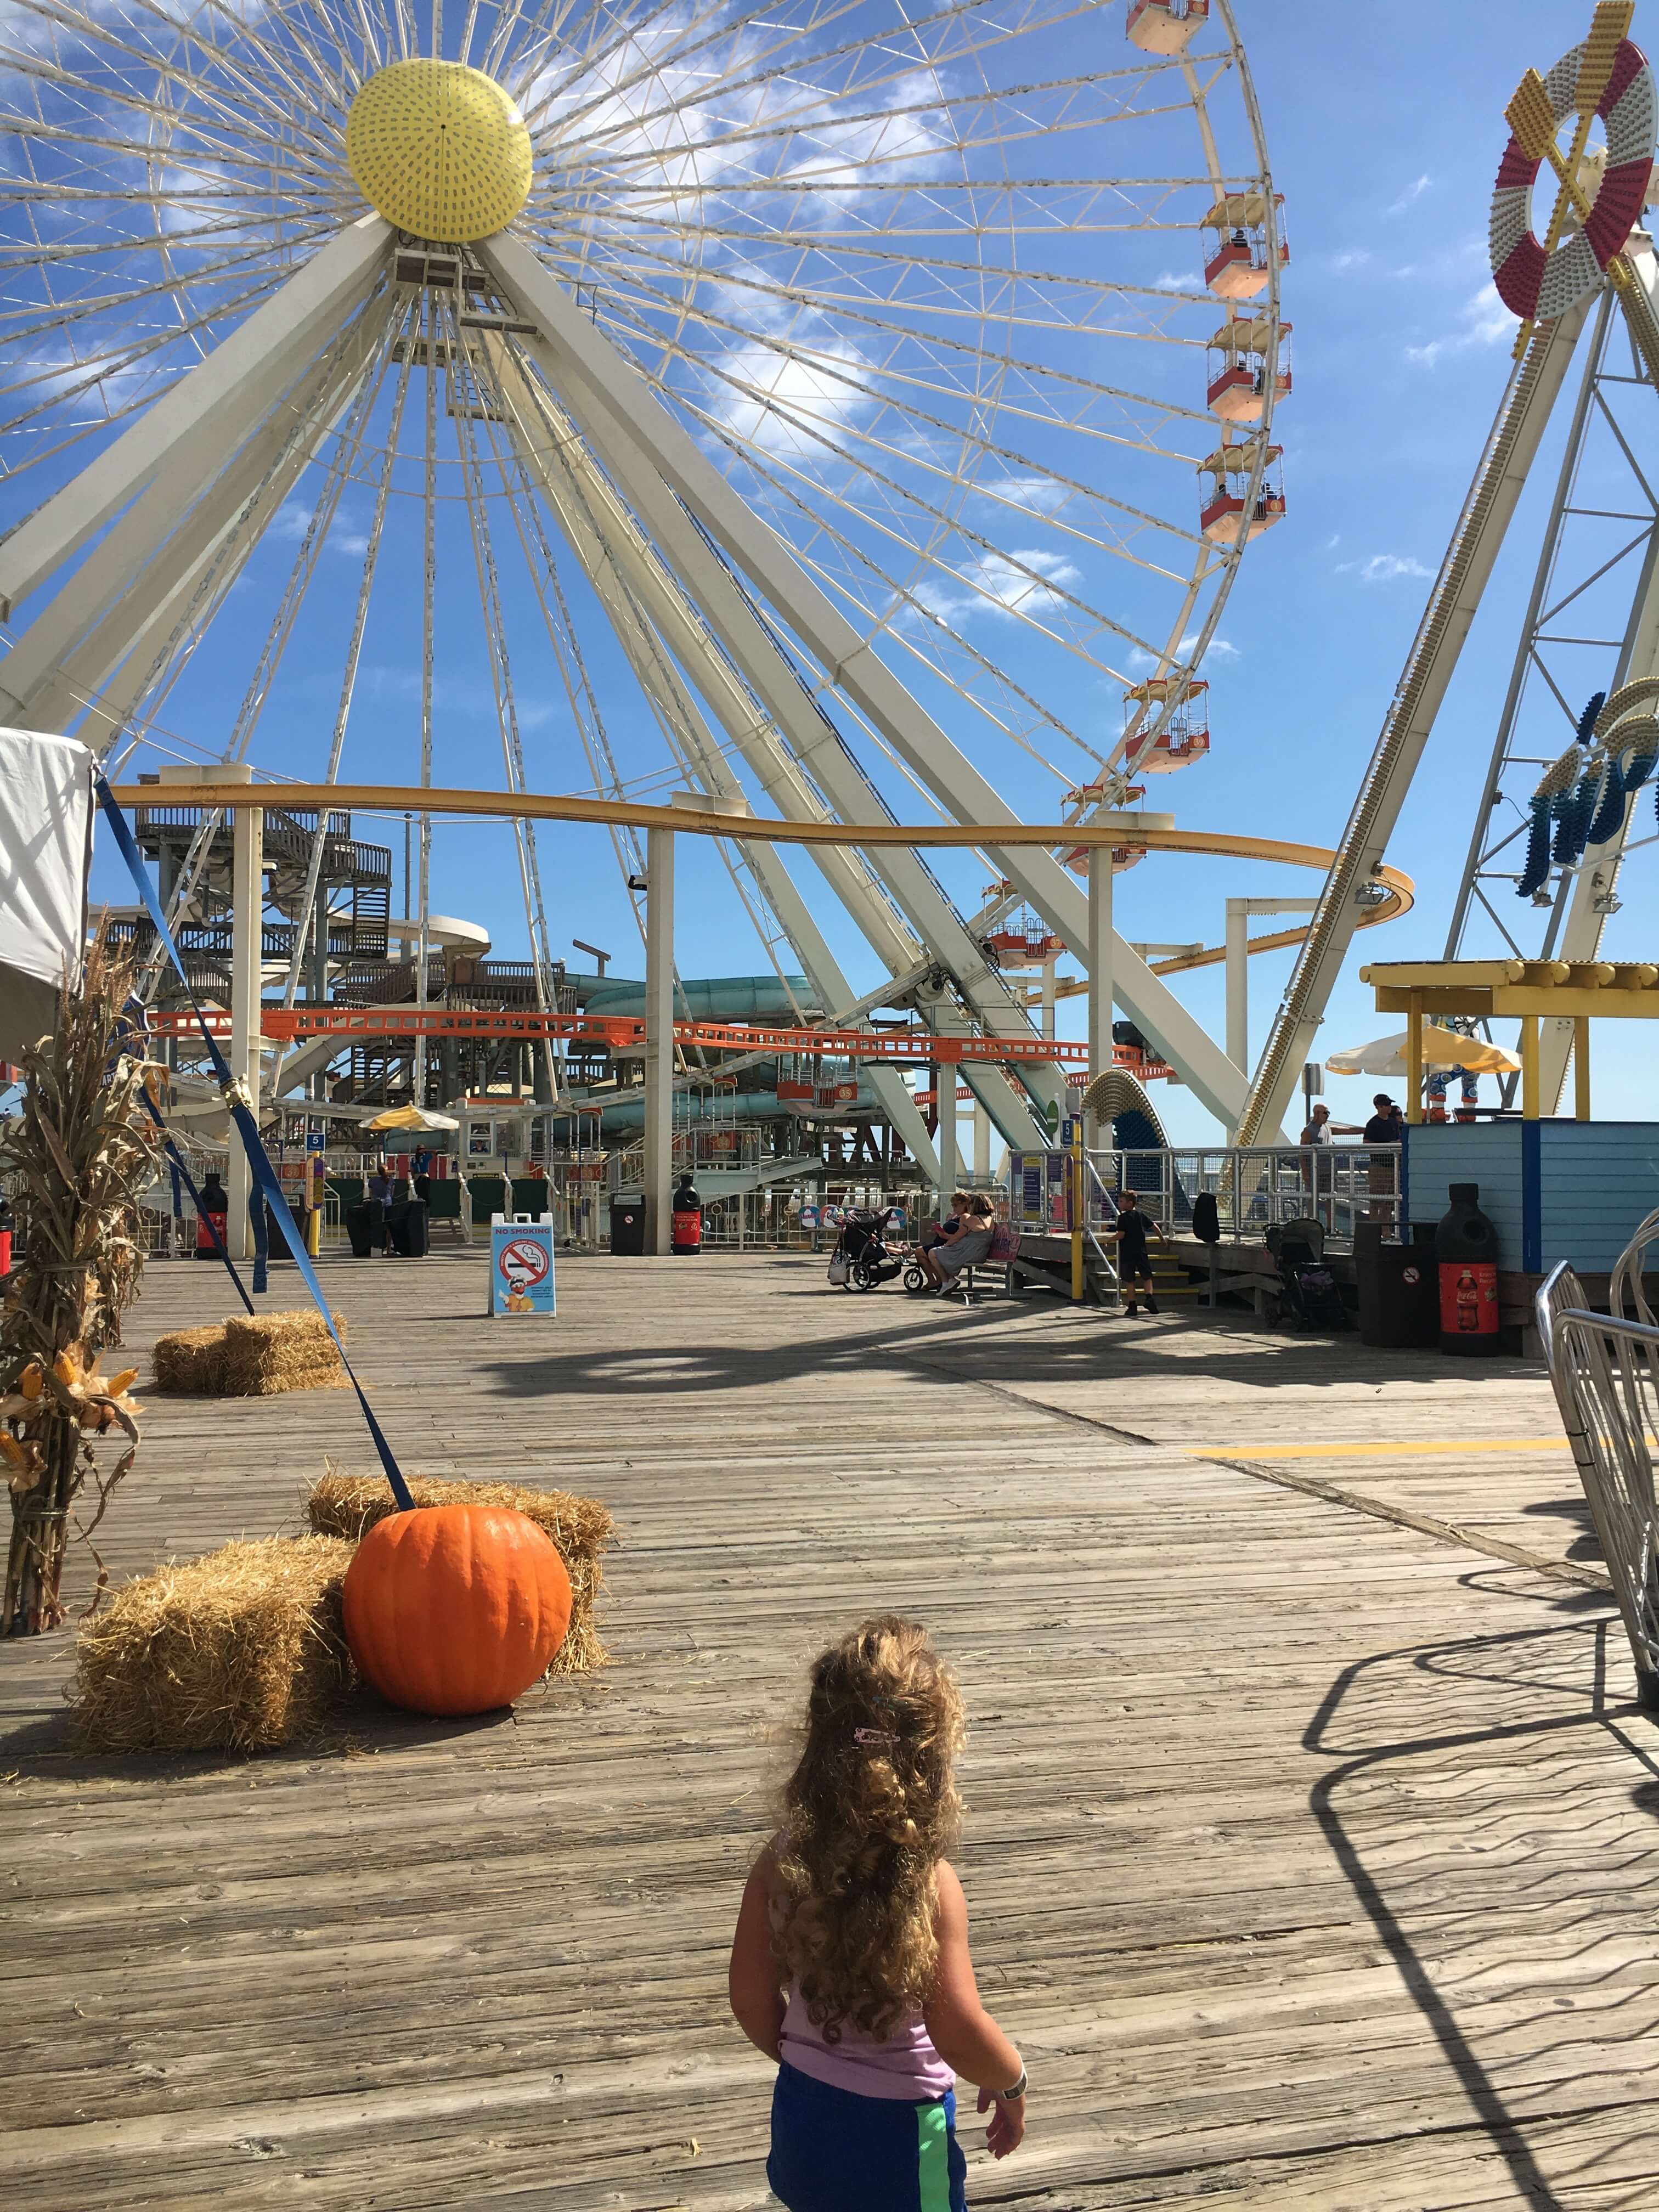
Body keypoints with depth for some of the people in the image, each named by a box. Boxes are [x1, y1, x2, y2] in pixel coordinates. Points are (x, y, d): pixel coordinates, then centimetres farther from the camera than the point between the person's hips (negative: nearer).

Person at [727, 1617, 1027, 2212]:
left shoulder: (782, 1858, -13)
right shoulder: (929, 1883, -26)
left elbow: (751, 1997, -5)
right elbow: (957, 2032, -24)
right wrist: (1011, 2082, -4)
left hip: (801, 2112, 4)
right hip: (896, 2129, -4)